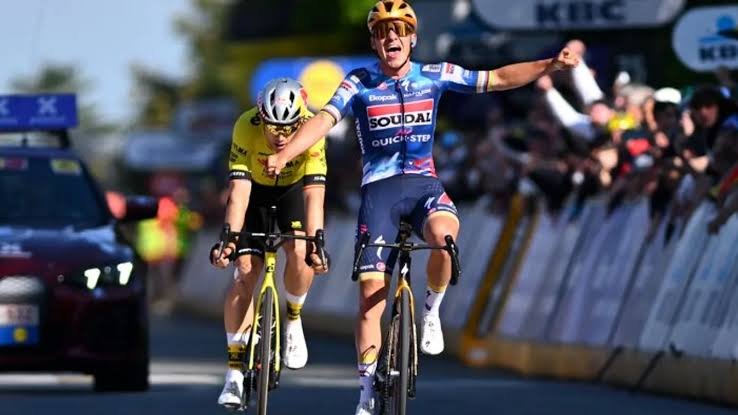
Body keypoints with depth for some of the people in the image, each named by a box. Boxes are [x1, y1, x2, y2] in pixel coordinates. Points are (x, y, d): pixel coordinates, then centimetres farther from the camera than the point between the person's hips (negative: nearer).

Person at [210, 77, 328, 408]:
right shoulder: (246, 129, -34)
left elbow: (314, 195, -37)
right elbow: (238, 193, -36)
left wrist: (316, 242, -47)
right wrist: (228, 239, -46)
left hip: (293, 189, 0)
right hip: (254, 189, 0)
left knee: (300, 252, -26)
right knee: (245, 272, -12)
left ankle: (293, 319, 3)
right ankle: (235, 369, -7)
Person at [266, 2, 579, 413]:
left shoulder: (435, 76, 2)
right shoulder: (359, 83, -3)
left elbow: (498, 78, 3)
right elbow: (324, 120, -15)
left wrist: (551, 65, -7)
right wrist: (284, 155, -31)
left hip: (425, 183, 1)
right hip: (379, 189, -1)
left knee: (444, 234, -36)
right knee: (371, 296, -6)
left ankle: (432, 311, -7)